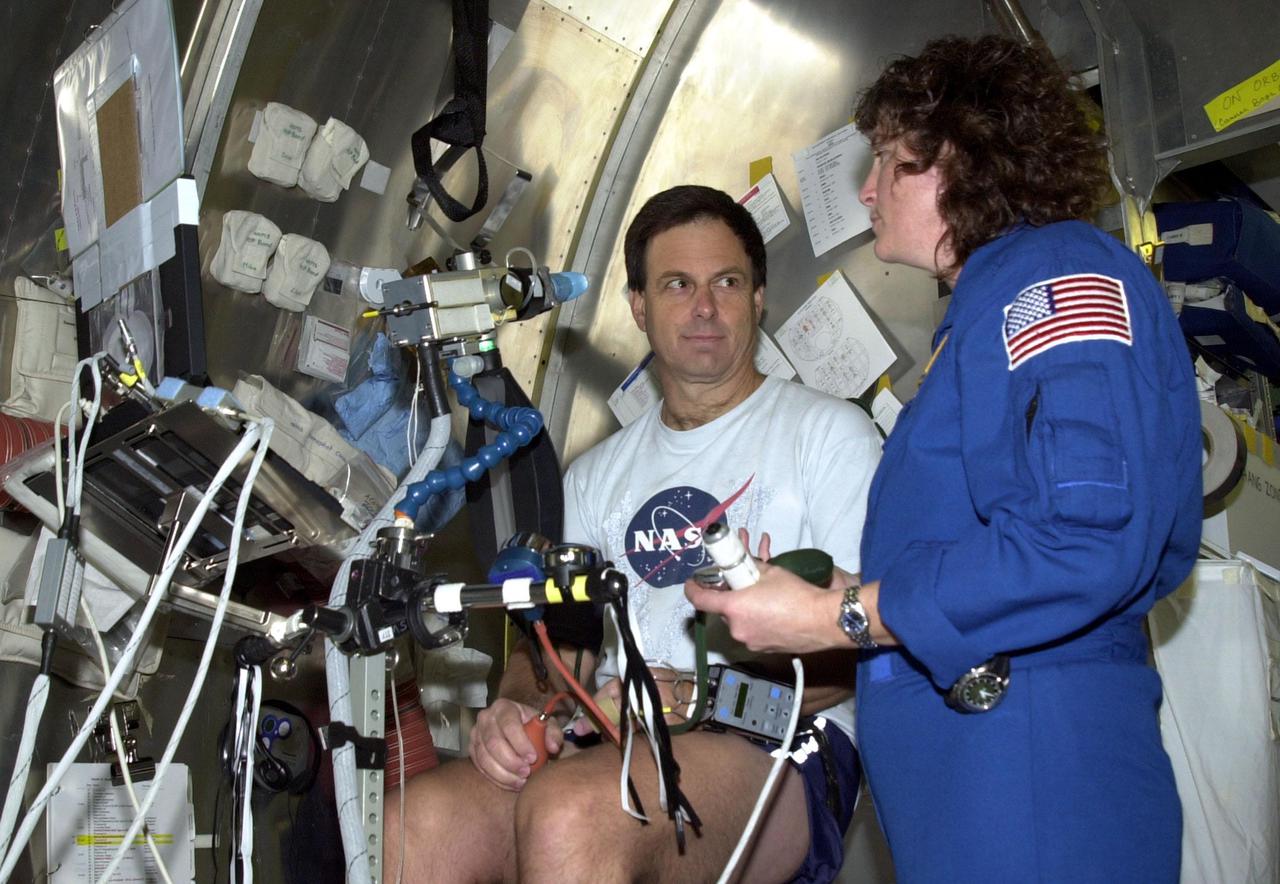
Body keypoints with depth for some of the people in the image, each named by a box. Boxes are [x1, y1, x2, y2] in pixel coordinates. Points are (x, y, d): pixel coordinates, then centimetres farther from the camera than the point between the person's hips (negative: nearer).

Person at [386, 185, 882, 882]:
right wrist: (518, 706, -6)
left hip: (779, 750, -4)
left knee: (571, 814, -36)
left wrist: (699, 697, -16)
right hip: (613, 745, 4)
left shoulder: (828, 432, 8)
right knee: (419, 825, -27)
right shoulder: (598, 475, 25)